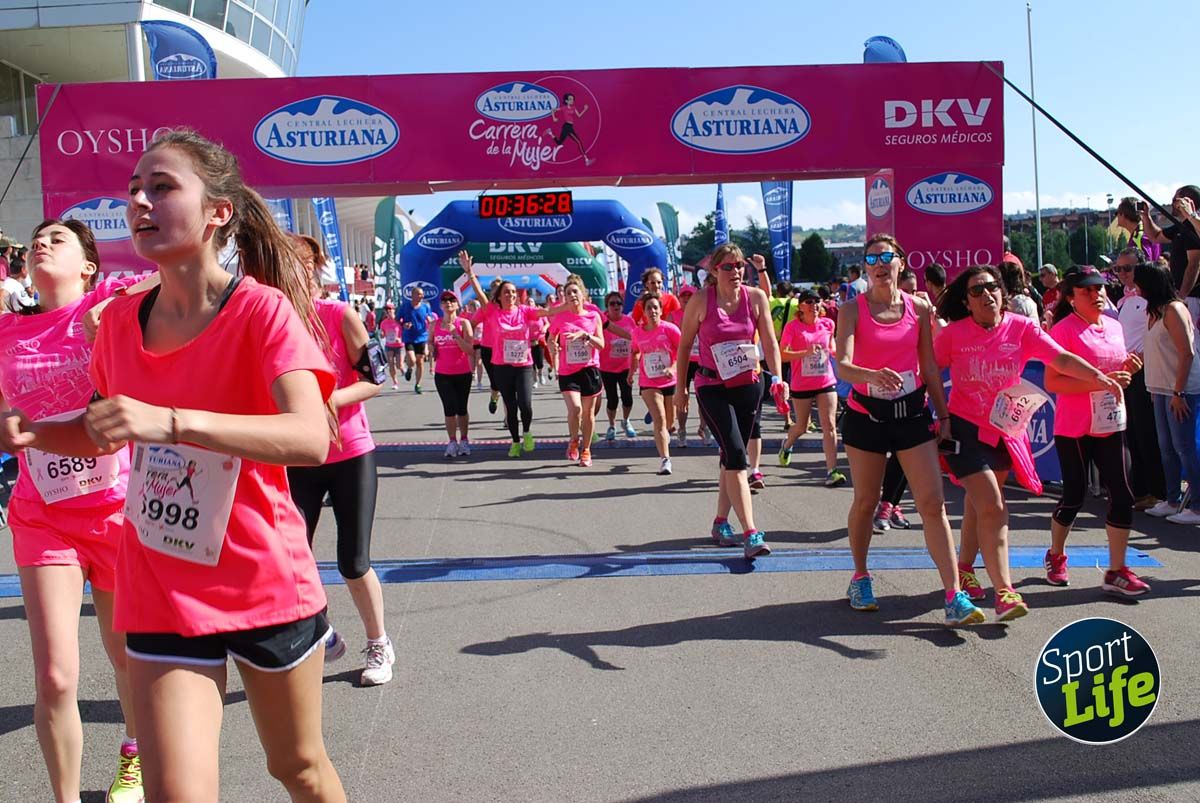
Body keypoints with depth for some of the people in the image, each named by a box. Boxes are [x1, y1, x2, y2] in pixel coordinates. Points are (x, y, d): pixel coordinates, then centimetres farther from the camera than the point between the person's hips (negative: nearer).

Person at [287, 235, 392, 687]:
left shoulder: (340, 316, -10)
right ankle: (323, 638, 25)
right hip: (298, 458, 3)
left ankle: (379, 646, 24)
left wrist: (332, 399, -26)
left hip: (350, 454, -3)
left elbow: (375, 379, -10)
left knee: (353, 562, 1)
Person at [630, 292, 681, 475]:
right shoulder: (637, 332, 0)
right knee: (659, 419, -14)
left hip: (671, 382, 0)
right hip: (648, 384, 0)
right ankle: (664, 459, -17)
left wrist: (673, 368, -23)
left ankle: (663, 437, 49)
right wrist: (631, 371, 18)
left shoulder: (669, 329, -10)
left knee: (669, 421, 14)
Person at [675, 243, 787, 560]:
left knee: (731, 457, 14)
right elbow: (684, 346, 0)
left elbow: (770, 342, -1)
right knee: (736, 456, -16)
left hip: (748, 386, 4)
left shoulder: (756, 297, -2)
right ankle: (751, 535, -17)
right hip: (712, 388, -4)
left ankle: (721, 524, 31)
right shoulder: (701, 301, -8)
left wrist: (777, 378, -16)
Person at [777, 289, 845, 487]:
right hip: (801, 384, -2)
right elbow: (782, 354, -16)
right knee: (801, 427, 13)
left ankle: (832, 471, -8)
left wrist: (834, 351, 7)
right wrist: (806, 352, -26)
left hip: (826, 382, 2)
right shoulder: (793, 326, -8)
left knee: (829, 426, -8)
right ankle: (787, 444, 48)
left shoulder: (827, 324, 4)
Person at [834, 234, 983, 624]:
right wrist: (873, 375, -40)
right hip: (866, 414, -1)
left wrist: (943, 413, 10)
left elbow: (929, 365, 10)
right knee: (865, 502, 10)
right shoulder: (853, 310, -6)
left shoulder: (920, 308, 2)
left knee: (933, 504, -5)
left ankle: (954, 596, -4)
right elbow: (842, 365, -20)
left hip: (912, 412, 2)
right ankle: (860, 578, 31)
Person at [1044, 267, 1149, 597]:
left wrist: (1128, 370, 0)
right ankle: (1055, 555, 28)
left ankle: (1116, 571, 9)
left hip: (1111, 426, 6)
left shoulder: (1114, 326, 10)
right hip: (1074, 429, -6)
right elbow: (1052, 383, -20)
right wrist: (1100, 381, -26)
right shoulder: (1064, 330, -12)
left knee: (1122, 495, 1)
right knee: (1074, 496, 4)